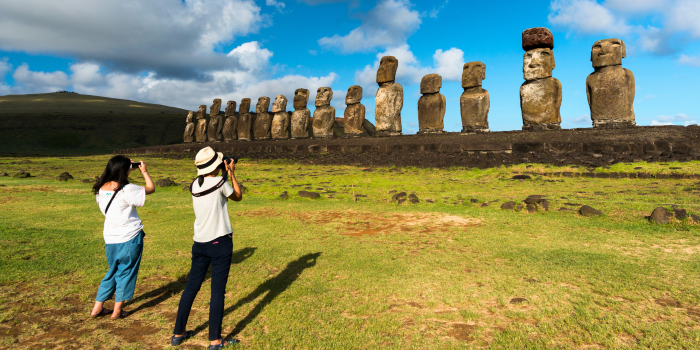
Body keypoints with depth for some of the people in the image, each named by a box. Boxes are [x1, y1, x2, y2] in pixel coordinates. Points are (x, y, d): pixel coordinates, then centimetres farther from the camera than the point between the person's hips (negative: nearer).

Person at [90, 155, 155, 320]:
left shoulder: (100, 189, 1)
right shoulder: (127, 190, -18)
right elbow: (151, 188, -9)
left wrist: (127, 167, 15)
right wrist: (144, 172, 4)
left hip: (110, 238, 6)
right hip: (130, 238, -6)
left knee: (112, 271, 22)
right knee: (126, 272, 9)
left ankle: (98, 307, 26)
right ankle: (117, 310, 17)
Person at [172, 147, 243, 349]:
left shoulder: (195, 185, 4)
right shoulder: (219, 182, -13)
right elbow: (238, 197, 4)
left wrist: (224, 174, 16)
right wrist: (231, 173, 10)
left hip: (200, 243, 6)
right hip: (220, 243, -6)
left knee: (191, 287, 16)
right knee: (217, 291, 2)